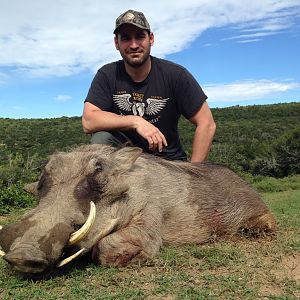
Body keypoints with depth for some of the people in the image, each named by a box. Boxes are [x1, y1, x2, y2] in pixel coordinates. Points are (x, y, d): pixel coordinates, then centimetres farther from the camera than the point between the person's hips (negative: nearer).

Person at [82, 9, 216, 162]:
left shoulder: (175, 74, -11)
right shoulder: (107, 75, -6)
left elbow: (207, 124, -11)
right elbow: (88, 122, -18)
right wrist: (135, 121, -28)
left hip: (168, 158, -1)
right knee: (101, 137, -26)